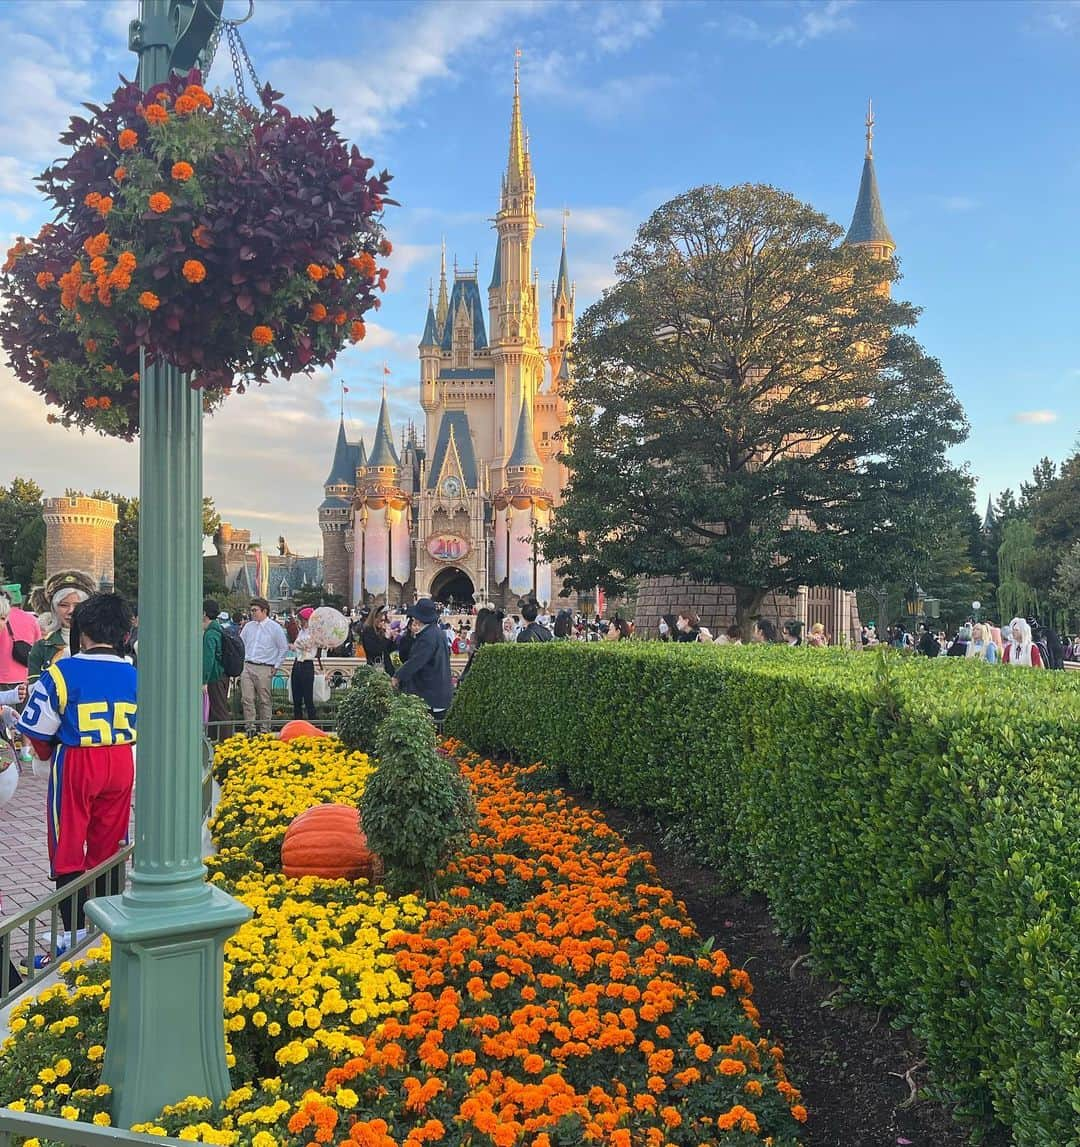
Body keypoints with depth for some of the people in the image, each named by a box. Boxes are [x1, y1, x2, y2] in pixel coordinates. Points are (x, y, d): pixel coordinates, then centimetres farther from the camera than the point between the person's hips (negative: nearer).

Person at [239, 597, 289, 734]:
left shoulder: (275, 628, -1)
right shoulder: (248, 626, 11)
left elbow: (284, 648, 4)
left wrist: (276, 667, 1)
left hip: (264, 669, -4)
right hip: (246, 666, 4)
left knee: (264, 700, 2)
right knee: (247, 698, -2)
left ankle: (264, 728, 11)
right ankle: (250, 727, 3)